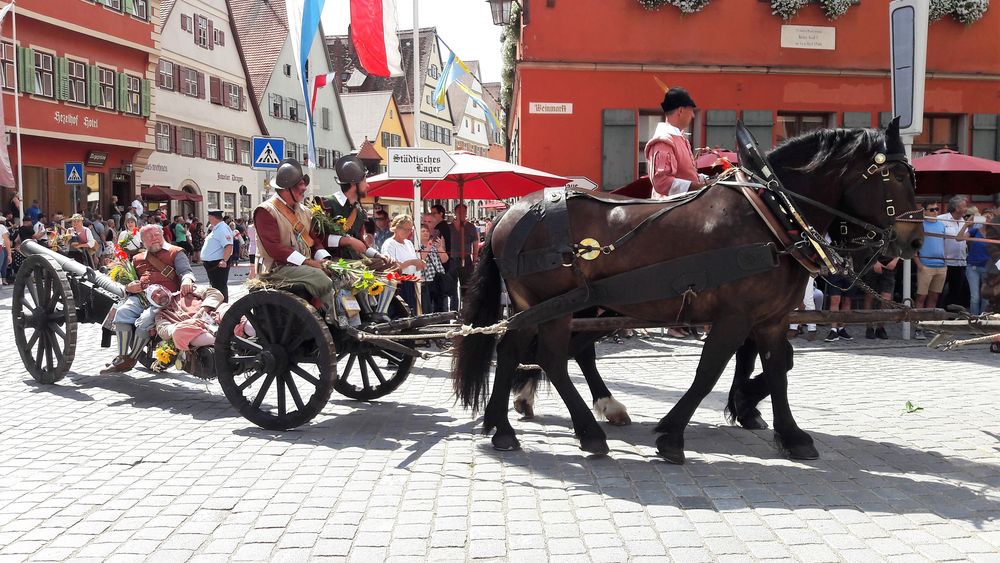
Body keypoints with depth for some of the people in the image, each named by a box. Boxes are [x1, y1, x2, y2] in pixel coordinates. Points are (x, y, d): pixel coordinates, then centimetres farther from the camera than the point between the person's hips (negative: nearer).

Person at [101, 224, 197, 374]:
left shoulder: (175, 252, 18)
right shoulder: (137, 259, 33)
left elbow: (186, 270, 1)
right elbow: (128, 281, 36)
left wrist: (187, 280, -25)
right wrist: (129, 287, 9)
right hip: (140, 296, 4)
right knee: (122, 312, -27)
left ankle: (130, 360, -13)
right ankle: (122, 357, -19)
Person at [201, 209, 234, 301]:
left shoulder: (222, 229, -17)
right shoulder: (215, 229, 17)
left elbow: (229, 246, -29)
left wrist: (224, 261, -34)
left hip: (218, 264, -11)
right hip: (211, 264, 11)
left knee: (220, 287, -8)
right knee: (215, 287, 18)